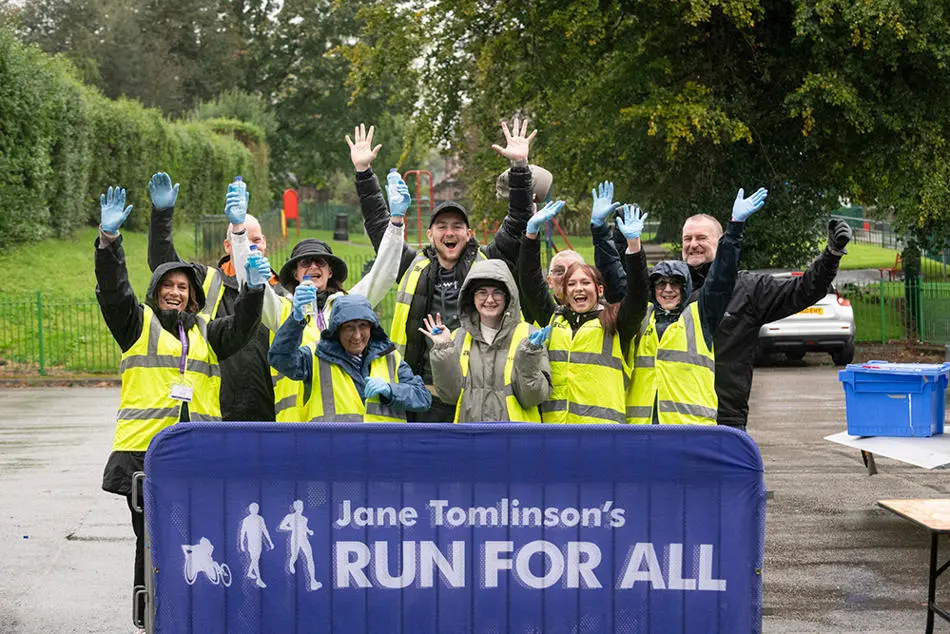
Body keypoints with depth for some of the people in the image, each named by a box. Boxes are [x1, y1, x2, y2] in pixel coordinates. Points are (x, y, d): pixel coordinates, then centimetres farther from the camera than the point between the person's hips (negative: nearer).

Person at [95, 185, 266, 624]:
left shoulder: (207, 331, 21)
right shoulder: (139, 322, 10)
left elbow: (240, 329, 6)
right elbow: (113, 291, -4)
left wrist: (253, 292, -11)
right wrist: (109, 241, -18)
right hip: (144, 449, -3)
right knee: (152, 541, -1)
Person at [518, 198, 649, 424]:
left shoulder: (613, 323, 8)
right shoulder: (553, 318, 18)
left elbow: (636, 294, -7)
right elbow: (530, 281, 13)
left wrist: (634, 243, -17)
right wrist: (532, 232, 4)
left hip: (601, 422, -3)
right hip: (554, 421, 3)